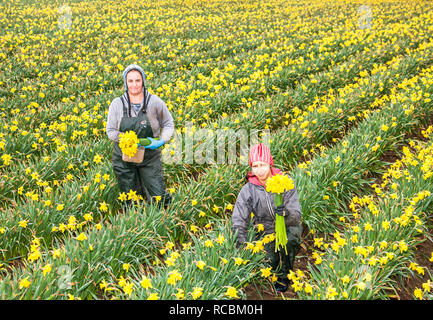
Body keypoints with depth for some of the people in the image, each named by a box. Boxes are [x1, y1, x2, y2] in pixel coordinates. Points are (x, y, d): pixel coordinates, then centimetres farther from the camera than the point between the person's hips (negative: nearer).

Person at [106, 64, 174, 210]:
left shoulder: (155, 102, -8)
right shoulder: (117, 104, -6)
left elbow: (168, 124, 4)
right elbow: (111, 132, -1)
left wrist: (161, 141, -14)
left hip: (150, 157, 0)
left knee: (159, 200, -2)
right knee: (130, 202, 8)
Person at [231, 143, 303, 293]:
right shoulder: (248, 190, -11)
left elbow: (296, 216, -20)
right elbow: (238, 220, -12)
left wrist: (286, 213, -43)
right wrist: (241, 243, -27)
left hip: (289, 226, -1)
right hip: (266, 231, 1)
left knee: (290, 235, -35)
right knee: (268, 263, -22)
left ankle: (284, 276, -10)